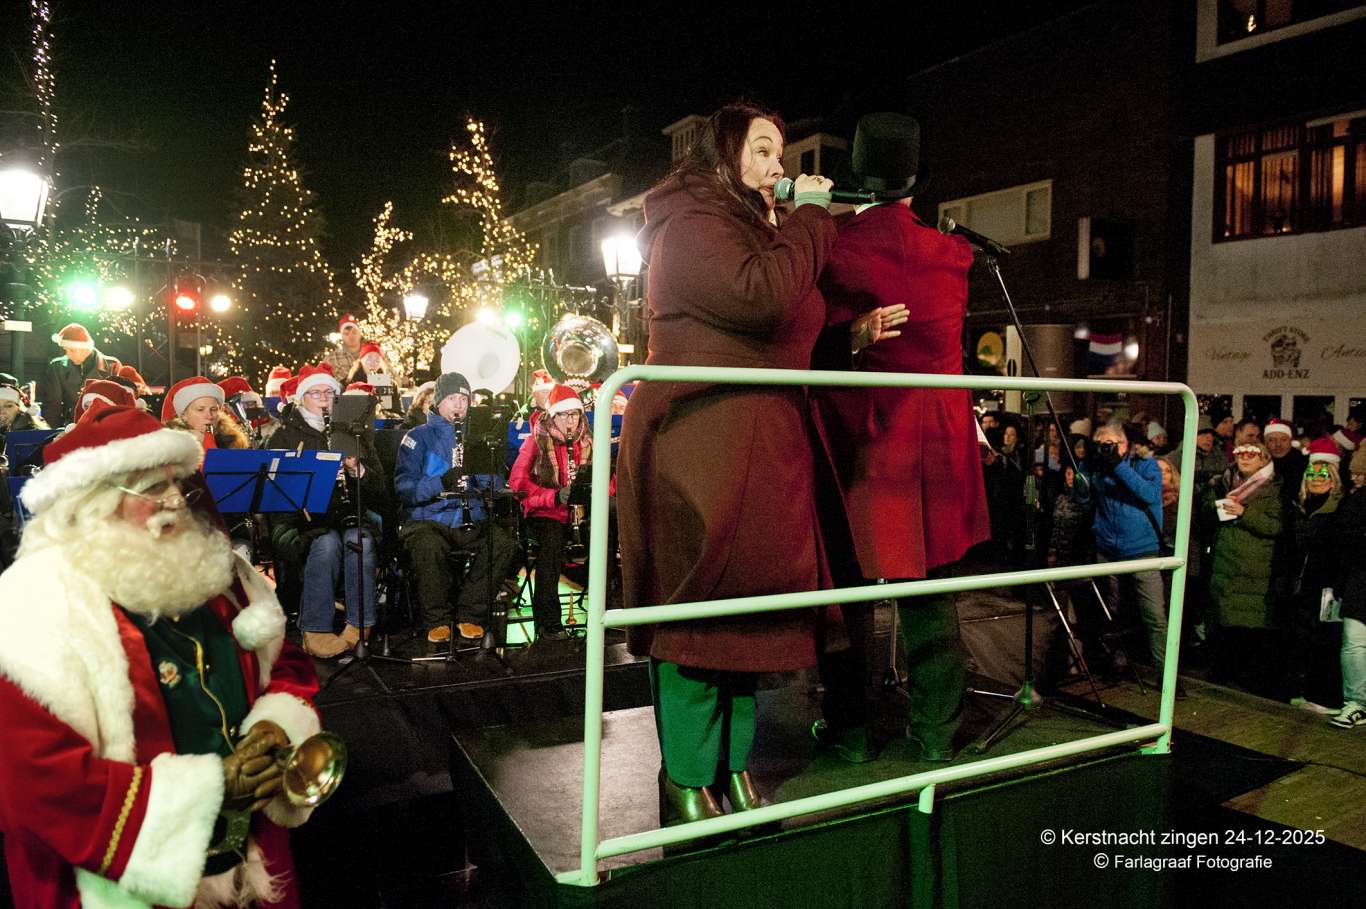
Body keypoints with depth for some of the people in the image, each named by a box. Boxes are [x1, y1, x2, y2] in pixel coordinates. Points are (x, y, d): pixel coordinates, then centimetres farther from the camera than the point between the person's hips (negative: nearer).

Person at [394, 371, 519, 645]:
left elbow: (496, 485, 9)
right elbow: (404, 489, -6)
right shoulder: (418, 437, 7)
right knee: (428, 546, -37)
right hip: (428, 520, -3)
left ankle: (470, 614, -10)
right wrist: (440, 483, -23)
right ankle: (437, 620, -14)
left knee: (505, 541, -27)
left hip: (472, 521, 3)